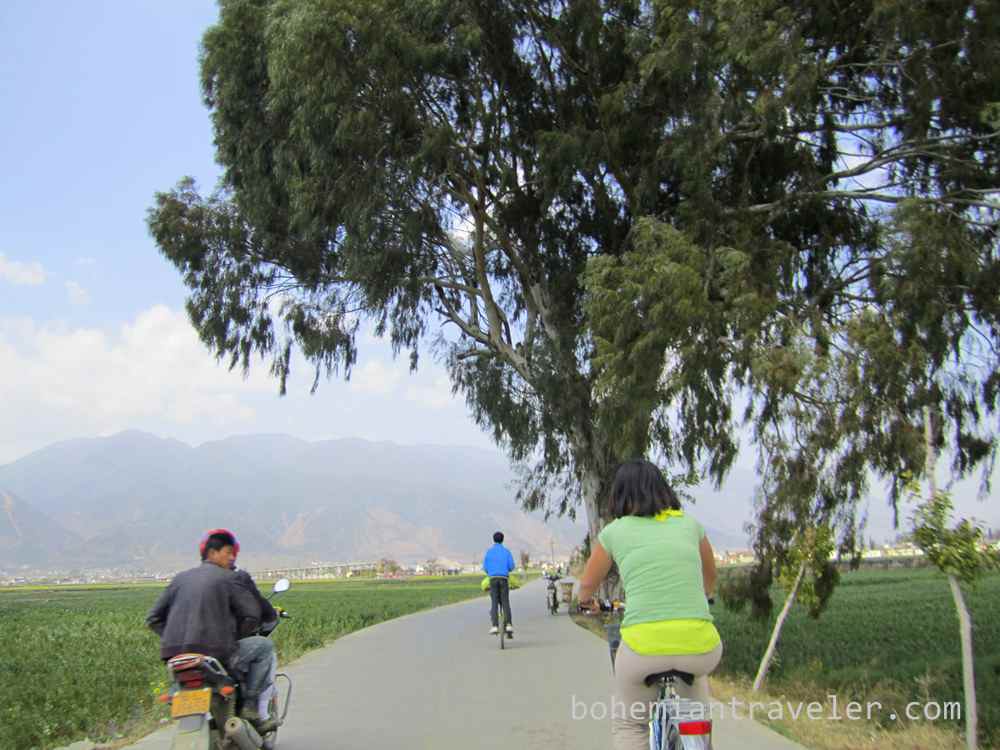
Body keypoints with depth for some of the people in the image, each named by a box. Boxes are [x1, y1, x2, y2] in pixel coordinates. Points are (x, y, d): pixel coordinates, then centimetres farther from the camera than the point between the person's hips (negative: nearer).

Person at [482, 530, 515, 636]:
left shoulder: (489, 551, 7)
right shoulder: (506, 551, 5)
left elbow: (485, 566, 5)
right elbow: (511, 566, 0)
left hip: (493, 579, 0)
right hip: (504, 578, 0)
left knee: (494, 603, 1)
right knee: (505, 602, 3)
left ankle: (495, 626, -11)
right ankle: (509, 624, -11)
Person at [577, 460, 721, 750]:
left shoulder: (614, 531, 8)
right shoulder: (690, 524, 14)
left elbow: (587, 585, 24)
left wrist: (586, 601, 47)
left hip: (644, 646, -2)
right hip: (700, 647, 2)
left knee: (628, 723, 23)